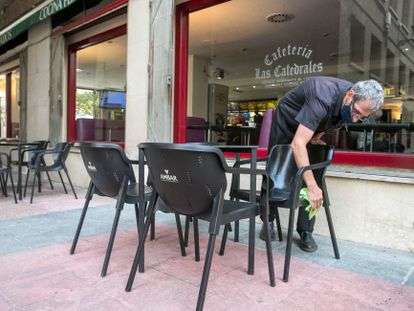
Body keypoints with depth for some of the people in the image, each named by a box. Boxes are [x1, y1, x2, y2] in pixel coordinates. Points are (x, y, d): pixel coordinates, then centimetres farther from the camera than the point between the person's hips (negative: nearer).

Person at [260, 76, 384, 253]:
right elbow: (297, 144, -49)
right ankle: (268, 221, 20)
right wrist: (312, 185, -52)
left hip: (309, 129, 5)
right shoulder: (323, 98, -42)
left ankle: (305, 232, 2)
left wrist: (317, 136, -8)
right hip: (286, 122, -5)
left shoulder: (358, 103, -17)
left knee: (311, 175, -6)